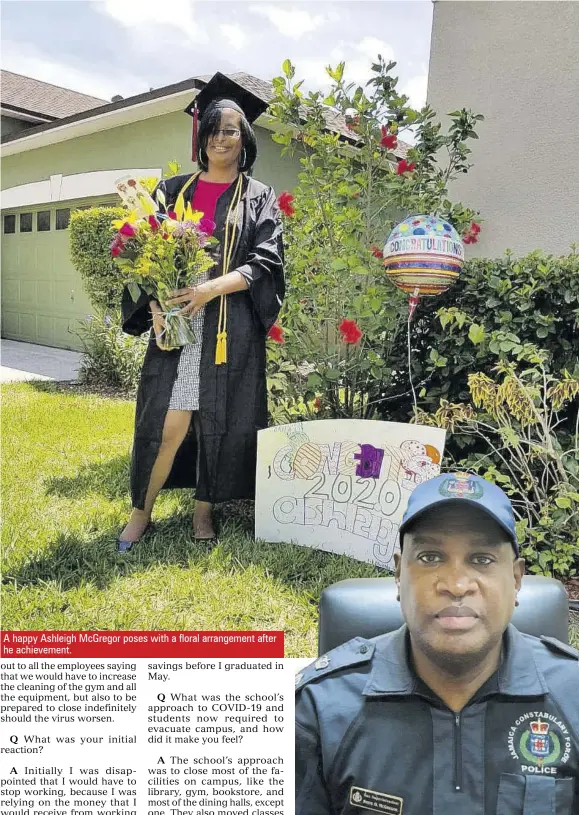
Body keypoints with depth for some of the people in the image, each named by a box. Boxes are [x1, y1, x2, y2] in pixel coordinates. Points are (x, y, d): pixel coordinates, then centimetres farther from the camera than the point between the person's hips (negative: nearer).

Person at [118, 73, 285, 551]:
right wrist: (155, 305, -10)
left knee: (218, 419, 2)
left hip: (231, 327, 0)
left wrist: (211, 288, -18)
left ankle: (204, 510, 18)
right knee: (168, 421, -4)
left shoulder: (259, 199, 8)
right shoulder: (173, 191, 13)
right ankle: (142, 511, 12)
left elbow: (265, 262, -4)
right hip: (177, 320, 1)